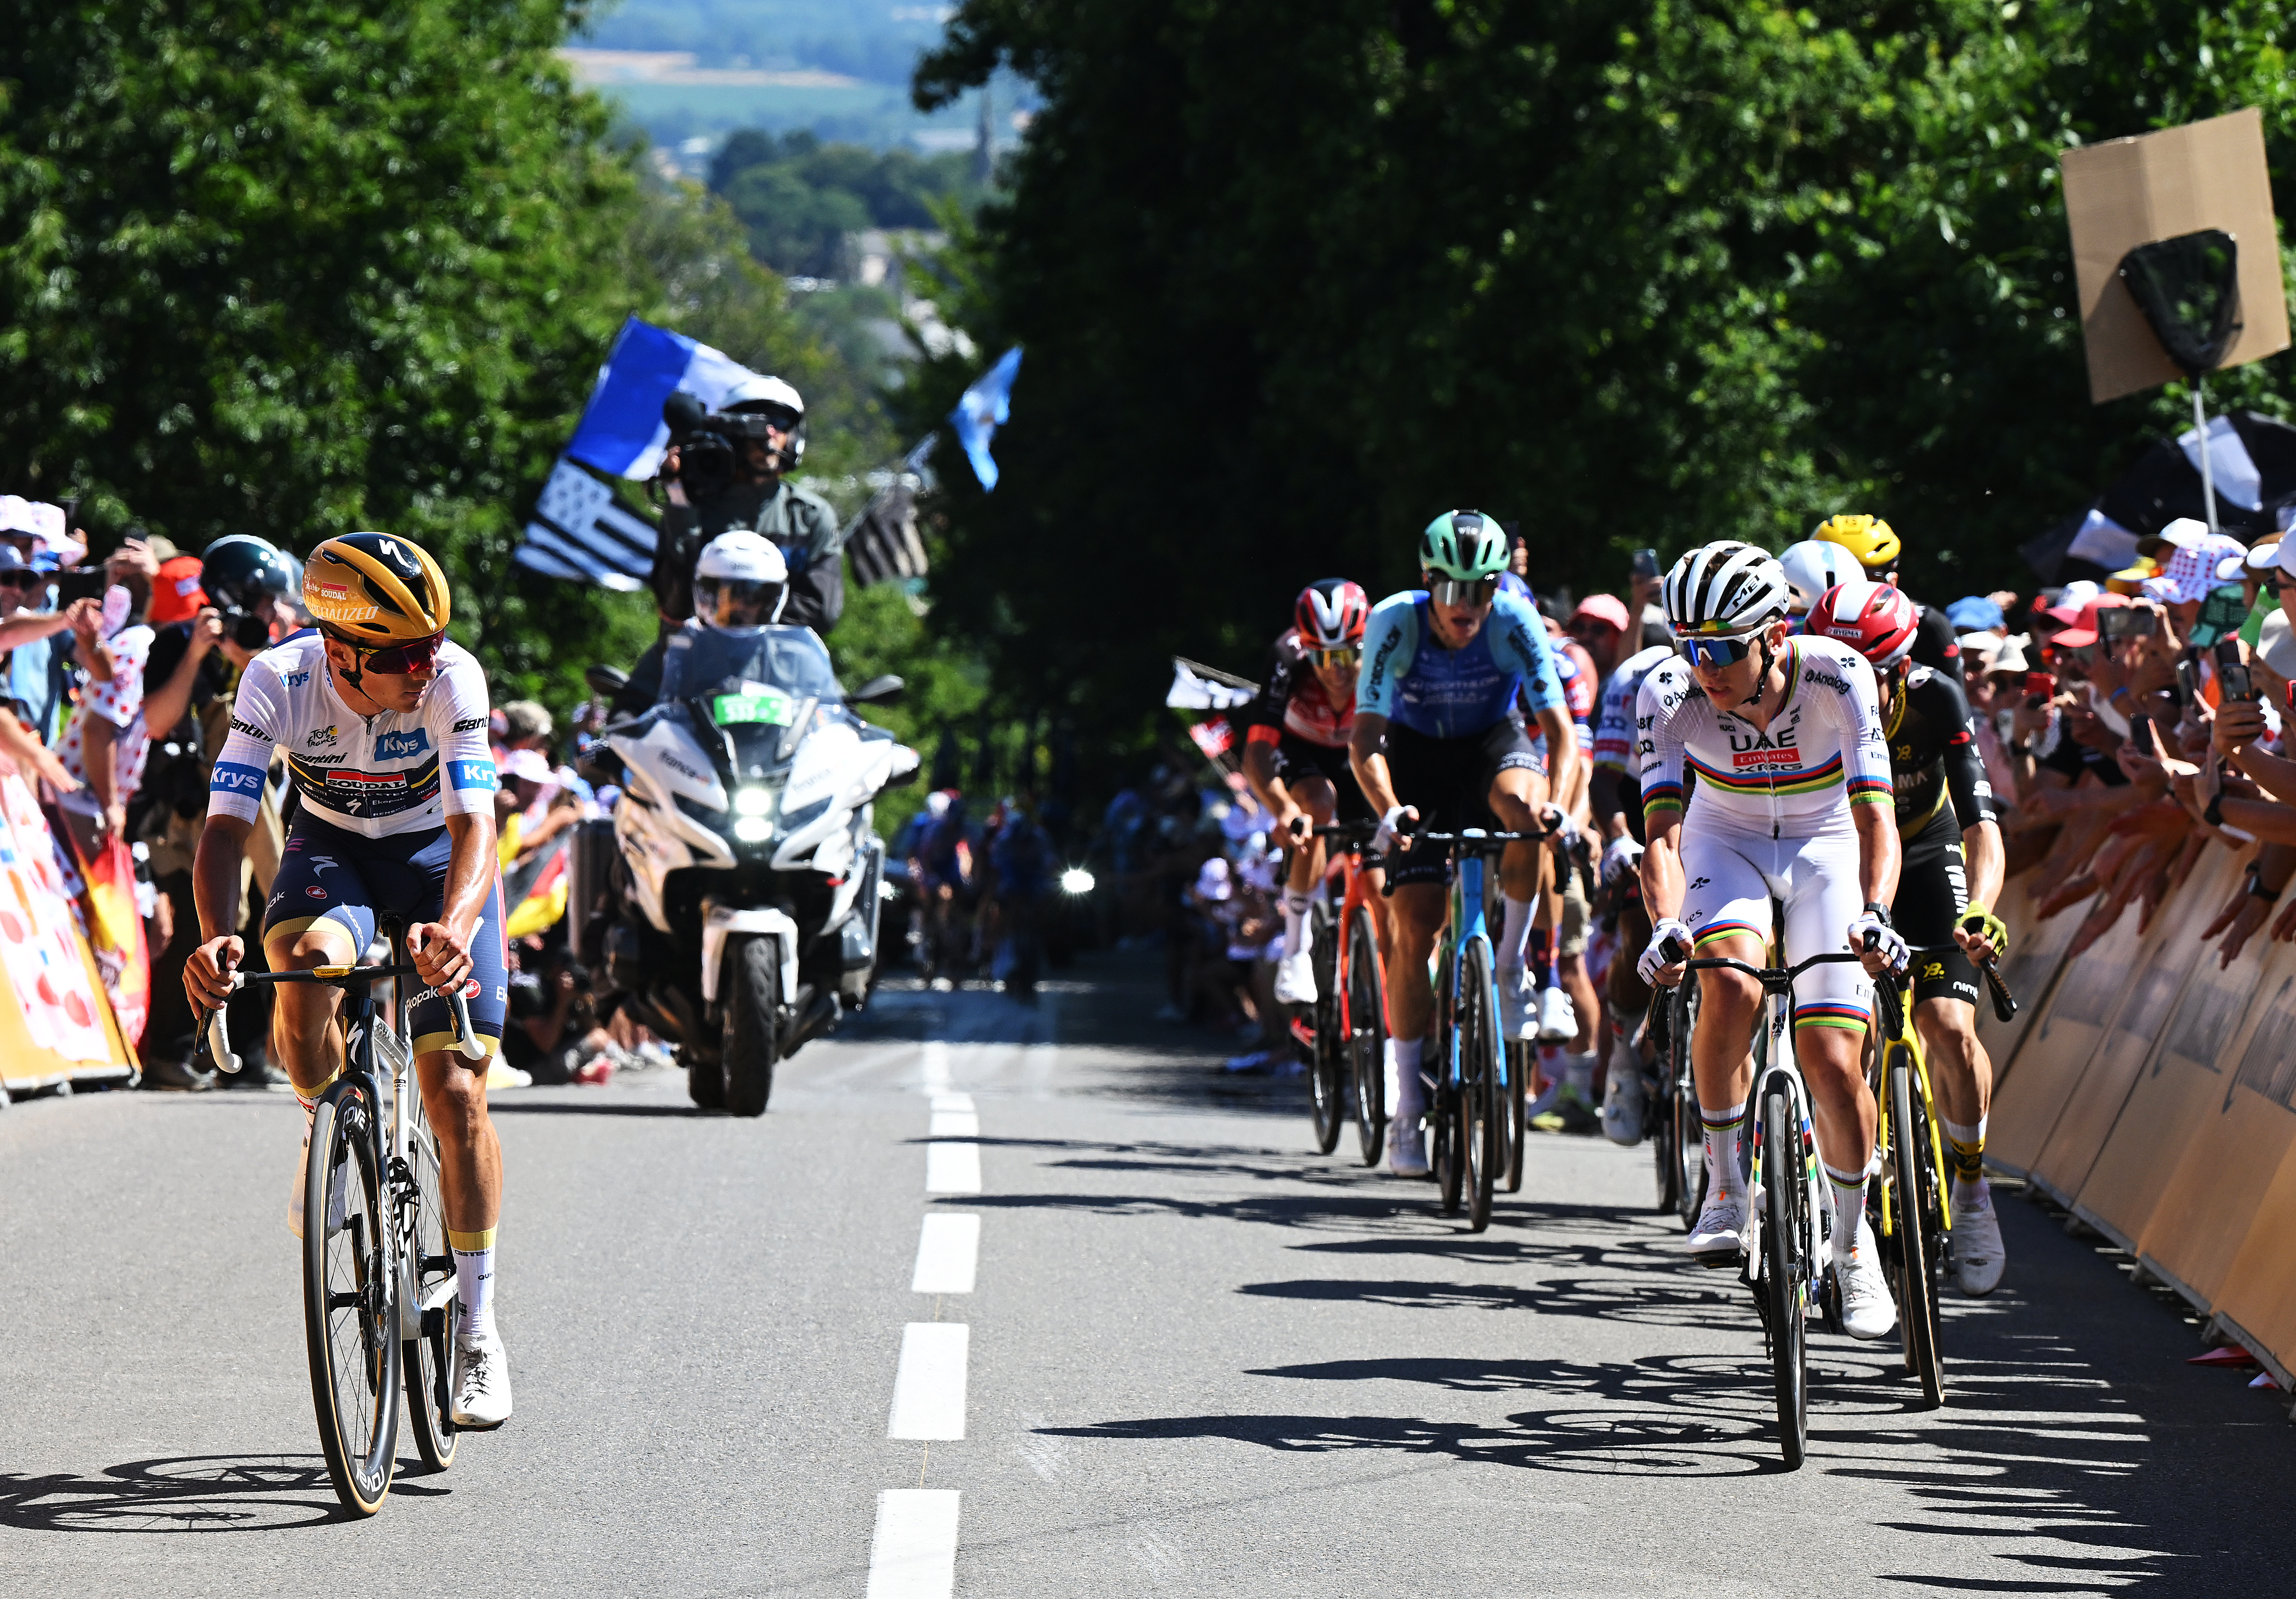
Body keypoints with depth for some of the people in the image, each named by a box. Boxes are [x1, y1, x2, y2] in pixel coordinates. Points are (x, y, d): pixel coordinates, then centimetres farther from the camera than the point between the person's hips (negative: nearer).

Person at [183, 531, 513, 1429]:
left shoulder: (451, 677, -30)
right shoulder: (279, 682, -28)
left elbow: (476, 825, -36)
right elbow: (225, 826, -32)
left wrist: (455, 927, -56)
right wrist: (216, 938, -51)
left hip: (436, 854, -1)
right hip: (332, 849, 1)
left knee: (455, 1090, -10)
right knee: (306, 975, -35)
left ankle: (478, 1328, 3)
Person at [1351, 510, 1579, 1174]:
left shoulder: (1514, 621, -25)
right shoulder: (1395, 622, -26)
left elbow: (1560, 728, -26)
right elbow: (1365, 737, -28)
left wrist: (1558, 803, -44)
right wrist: (1389, 810, -45)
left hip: (1490, 741, 0)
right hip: (1417, 752, 0)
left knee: (1523, 803, -37)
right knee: (1415, 923, -10)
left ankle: (1512, 965, -16)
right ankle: (1407, 1107, -3)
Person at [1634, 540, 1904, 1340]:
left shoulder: (1837, 676, -29)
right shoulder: (1670, 696, -25)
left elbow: (1874, 817, -35)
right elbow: (1663, 829, -30)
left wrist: (1874, 915, -52)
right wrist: (1666, 926, -49)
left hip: (1827, 847, -1)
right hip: (1727, 842, 1)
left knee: (1833, 1064, -10)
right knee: (1729, 984, -32)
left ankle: (1852, 1237, 14)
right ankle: (1725, 1184, -15)